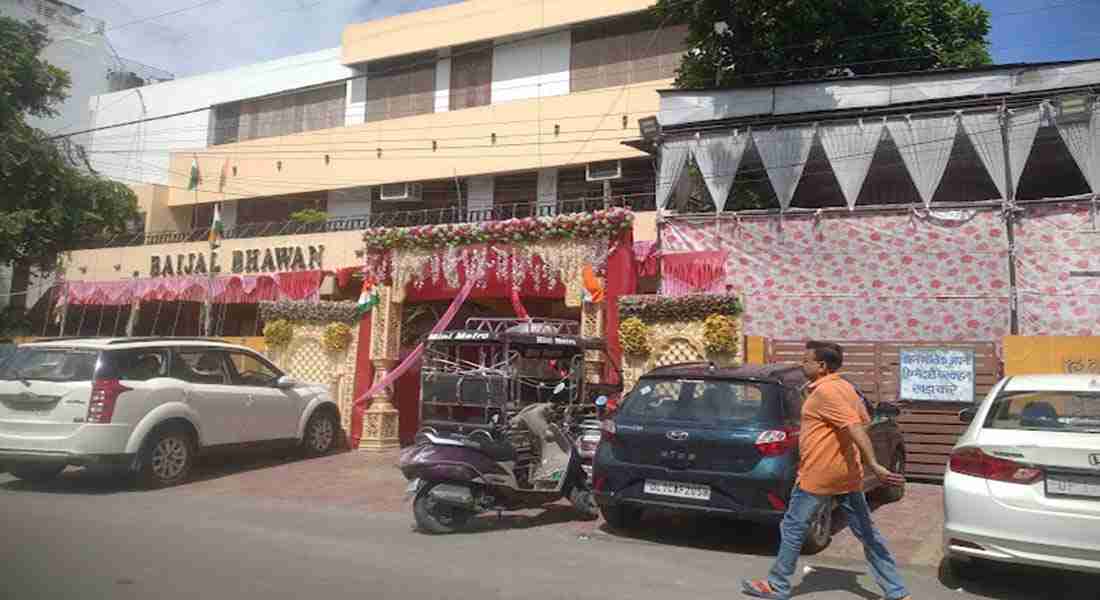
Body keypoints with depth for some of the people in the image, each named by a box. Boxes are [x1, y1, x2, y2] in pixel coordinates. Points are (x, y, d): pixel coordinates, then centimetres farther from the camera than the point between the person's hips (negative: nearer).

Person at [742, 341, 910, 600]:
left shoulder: (824, 391, -18)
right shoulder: (844, 387, 10)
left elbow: (856, 429, -26)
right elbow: (863, 422, 18)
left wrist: (874, 466, -29)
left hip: (819, 476, -9)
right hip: (848, 474, 9)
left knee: (793, 529, 6)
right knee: (867, 532, 12)